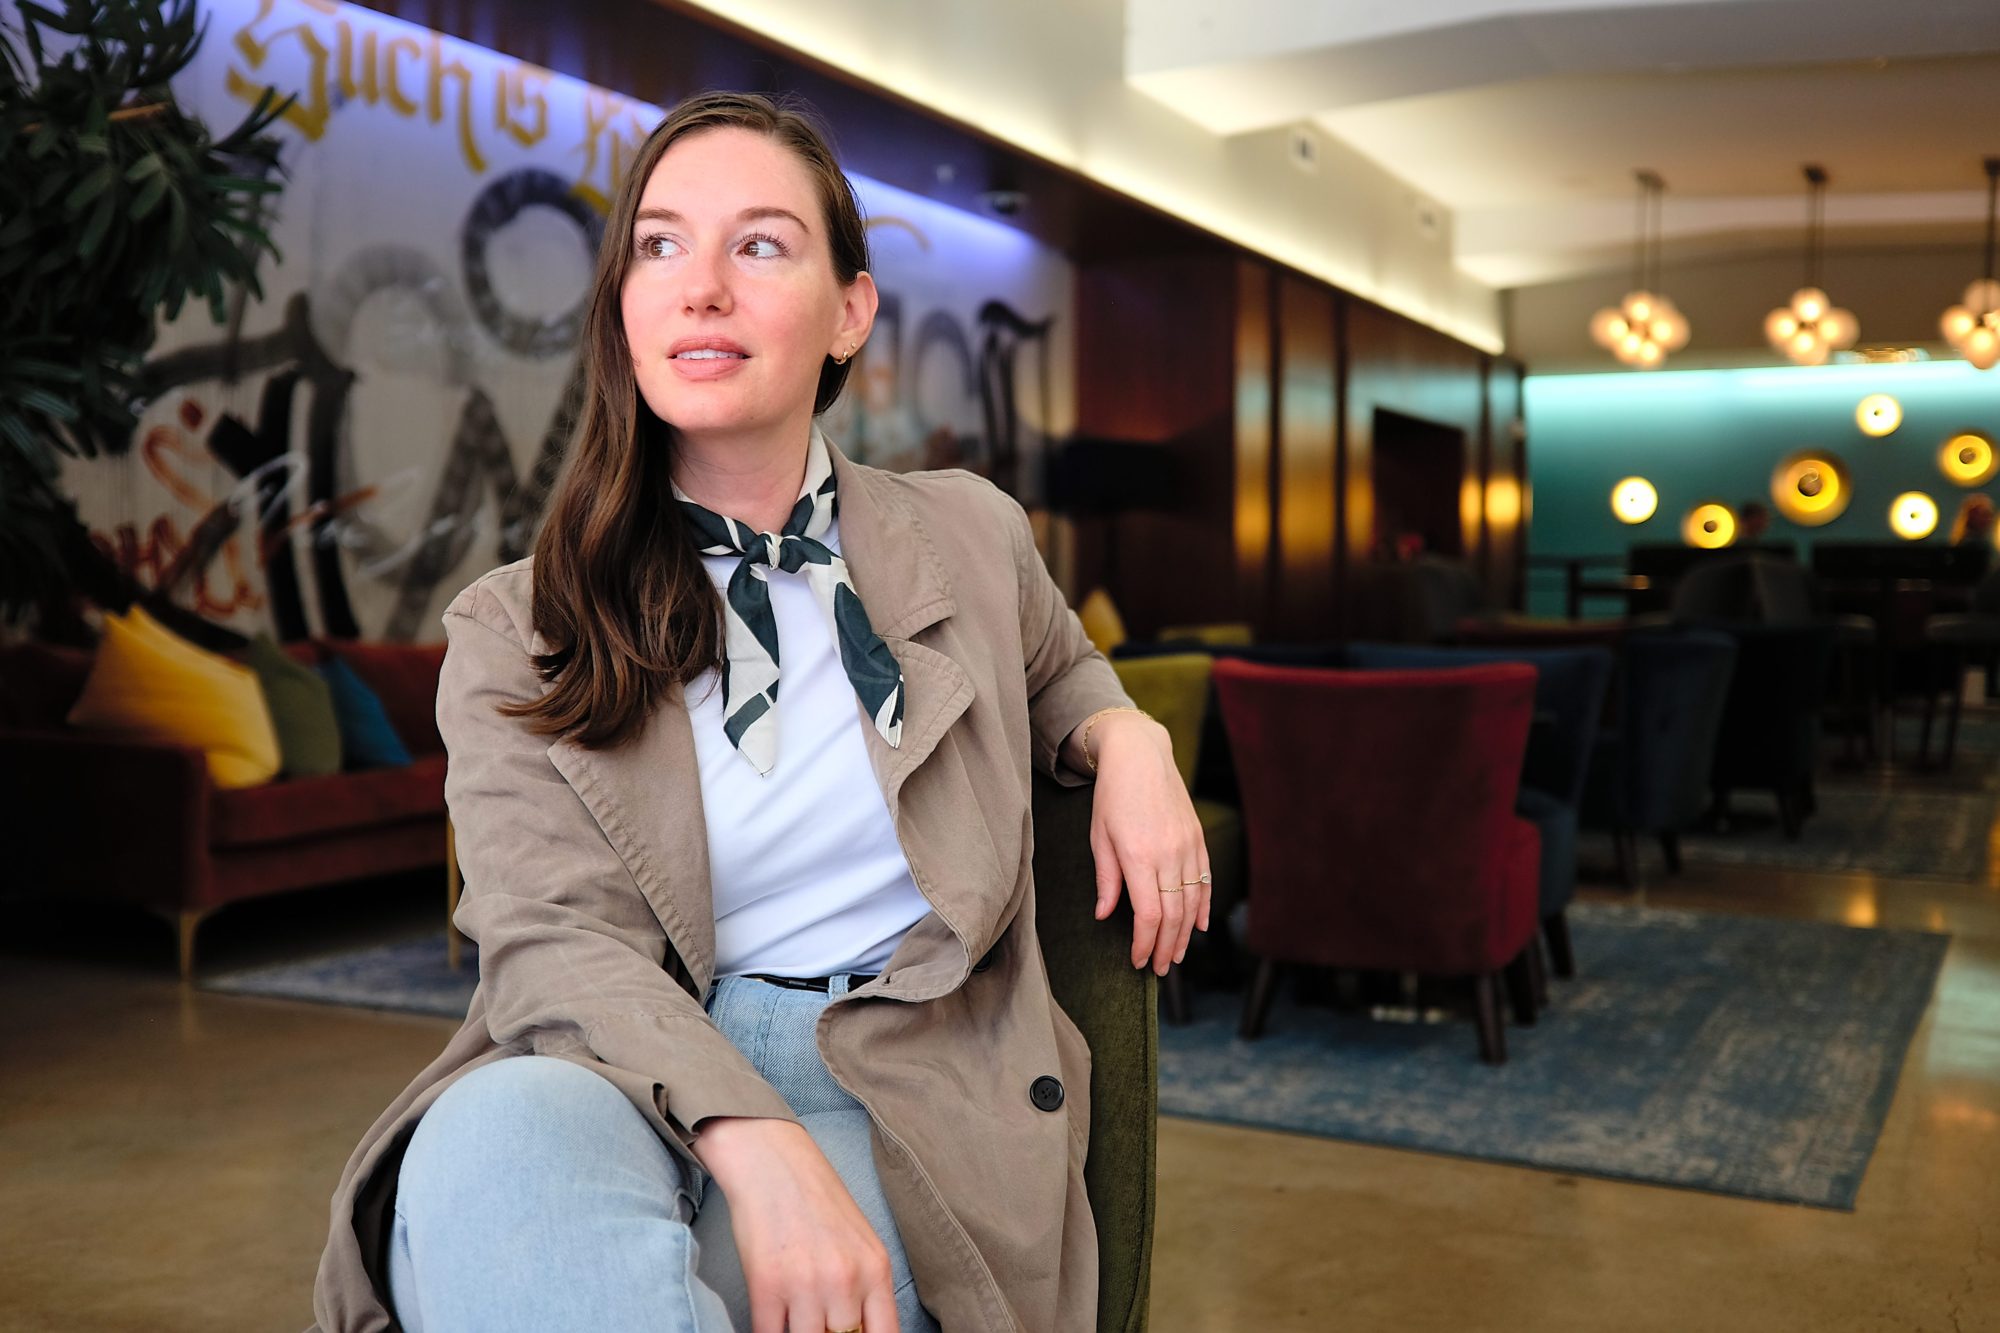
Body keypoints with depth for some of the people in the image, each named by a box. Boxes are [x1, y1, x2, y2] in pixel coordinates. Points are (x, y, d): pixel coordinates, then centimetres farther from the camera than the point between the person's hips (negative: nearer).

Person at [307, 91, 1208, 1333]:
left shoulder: (969, 534, 11)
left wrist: (1128, 737, 7)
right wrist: (749, 1137, -31)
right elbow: (551, 943, -10)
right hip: (635, 1087, 1)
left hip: (896, 1093, 0)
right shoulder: (515, 632, 4)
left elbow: (1057, 669, 34)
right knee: (492, 1139, -37)